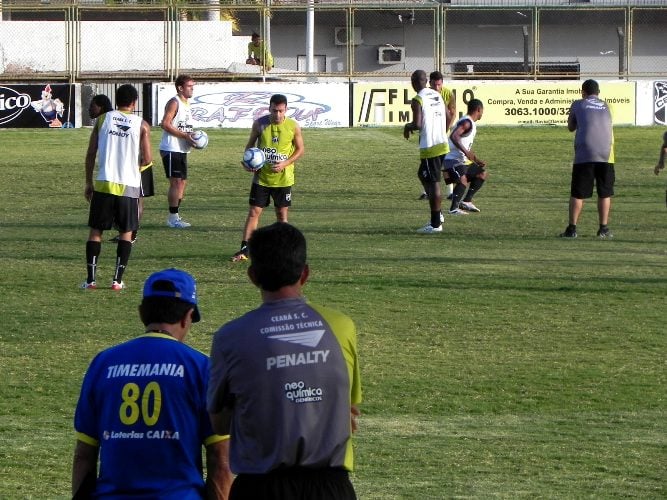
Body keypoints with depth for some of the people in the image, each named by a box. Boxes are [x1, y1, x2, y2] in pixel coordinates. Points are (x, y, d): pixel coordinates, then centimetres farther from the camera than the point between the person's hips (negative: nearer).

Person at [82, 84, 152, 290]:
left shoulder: (102, 119, 5)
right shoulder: (141, 125, 0)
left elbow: (90, 154, 5)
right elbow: (147, 159, -4)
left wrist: (88, 183, 14)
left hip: (104, 184, 1)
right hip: (129, 186, -1)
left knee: (96, 230, 10)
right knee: (126, 232, 12)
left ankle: (91, 279, 4)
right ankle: (118, 279, 5)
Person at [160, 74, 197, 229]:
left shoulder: (186, 103, 17)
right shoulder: (174, 103, -12)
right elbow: (165, 124, -22)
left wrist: (193, 135, 9)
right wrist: (185, 136, -23)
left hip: (182, 150, 10)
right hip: (171, 150, -10)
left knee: (183, 182, 10)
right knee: (176, 182, -10)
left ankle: (175, 216, 17)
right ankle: (173, 217, -7)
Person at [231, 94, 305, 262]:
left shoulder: (293, 126, -7)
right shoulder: (259, 124, -6)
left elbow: (300, 149, 1)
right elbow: (250, 144, 7)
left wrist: (285, 163, -14)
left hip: (283, 178, 0)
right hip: (261, 177, 0)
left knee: (282, 214, 8)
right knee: (253, 212, -3)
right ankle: (244, 249, -3)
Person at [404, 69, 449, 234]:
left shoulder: (418, 100, -13)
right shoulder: (438, 95, 11)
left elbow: (417, 125, -21)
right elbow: (448, 116, 18)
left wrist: (408, 127, 0)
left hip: (429, 147, -8)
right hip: (442, 144, 8)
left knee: (433, 183, -4)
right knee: (423, 175, 24)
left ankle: (436, 224, 0)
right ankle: (437, 214, 22)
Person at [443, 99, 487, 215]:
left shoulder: (471, 124, 18)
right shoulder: (466, 122, -15)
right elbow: (454, 136, -32)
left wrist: (477, 160, 28)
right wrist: (466, 152, -37)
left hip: (464, 160, 11)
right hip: (454, 160, -11)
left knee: (482, 174, 21)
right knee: (463, 180, -31)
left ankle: (466, 201, 20)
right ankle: (454, 208, -29)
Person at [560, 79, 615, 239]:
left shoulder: (578, 105, 8)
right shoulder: (606, 107, 14)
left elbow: (571, 127, 18)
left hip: (584, 154, -2)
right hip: (605, 154, 2)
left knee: (577, 194, 3)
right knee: (605, 193, 9)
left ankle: (572, 228, 2)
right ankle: (603, 229, 6)